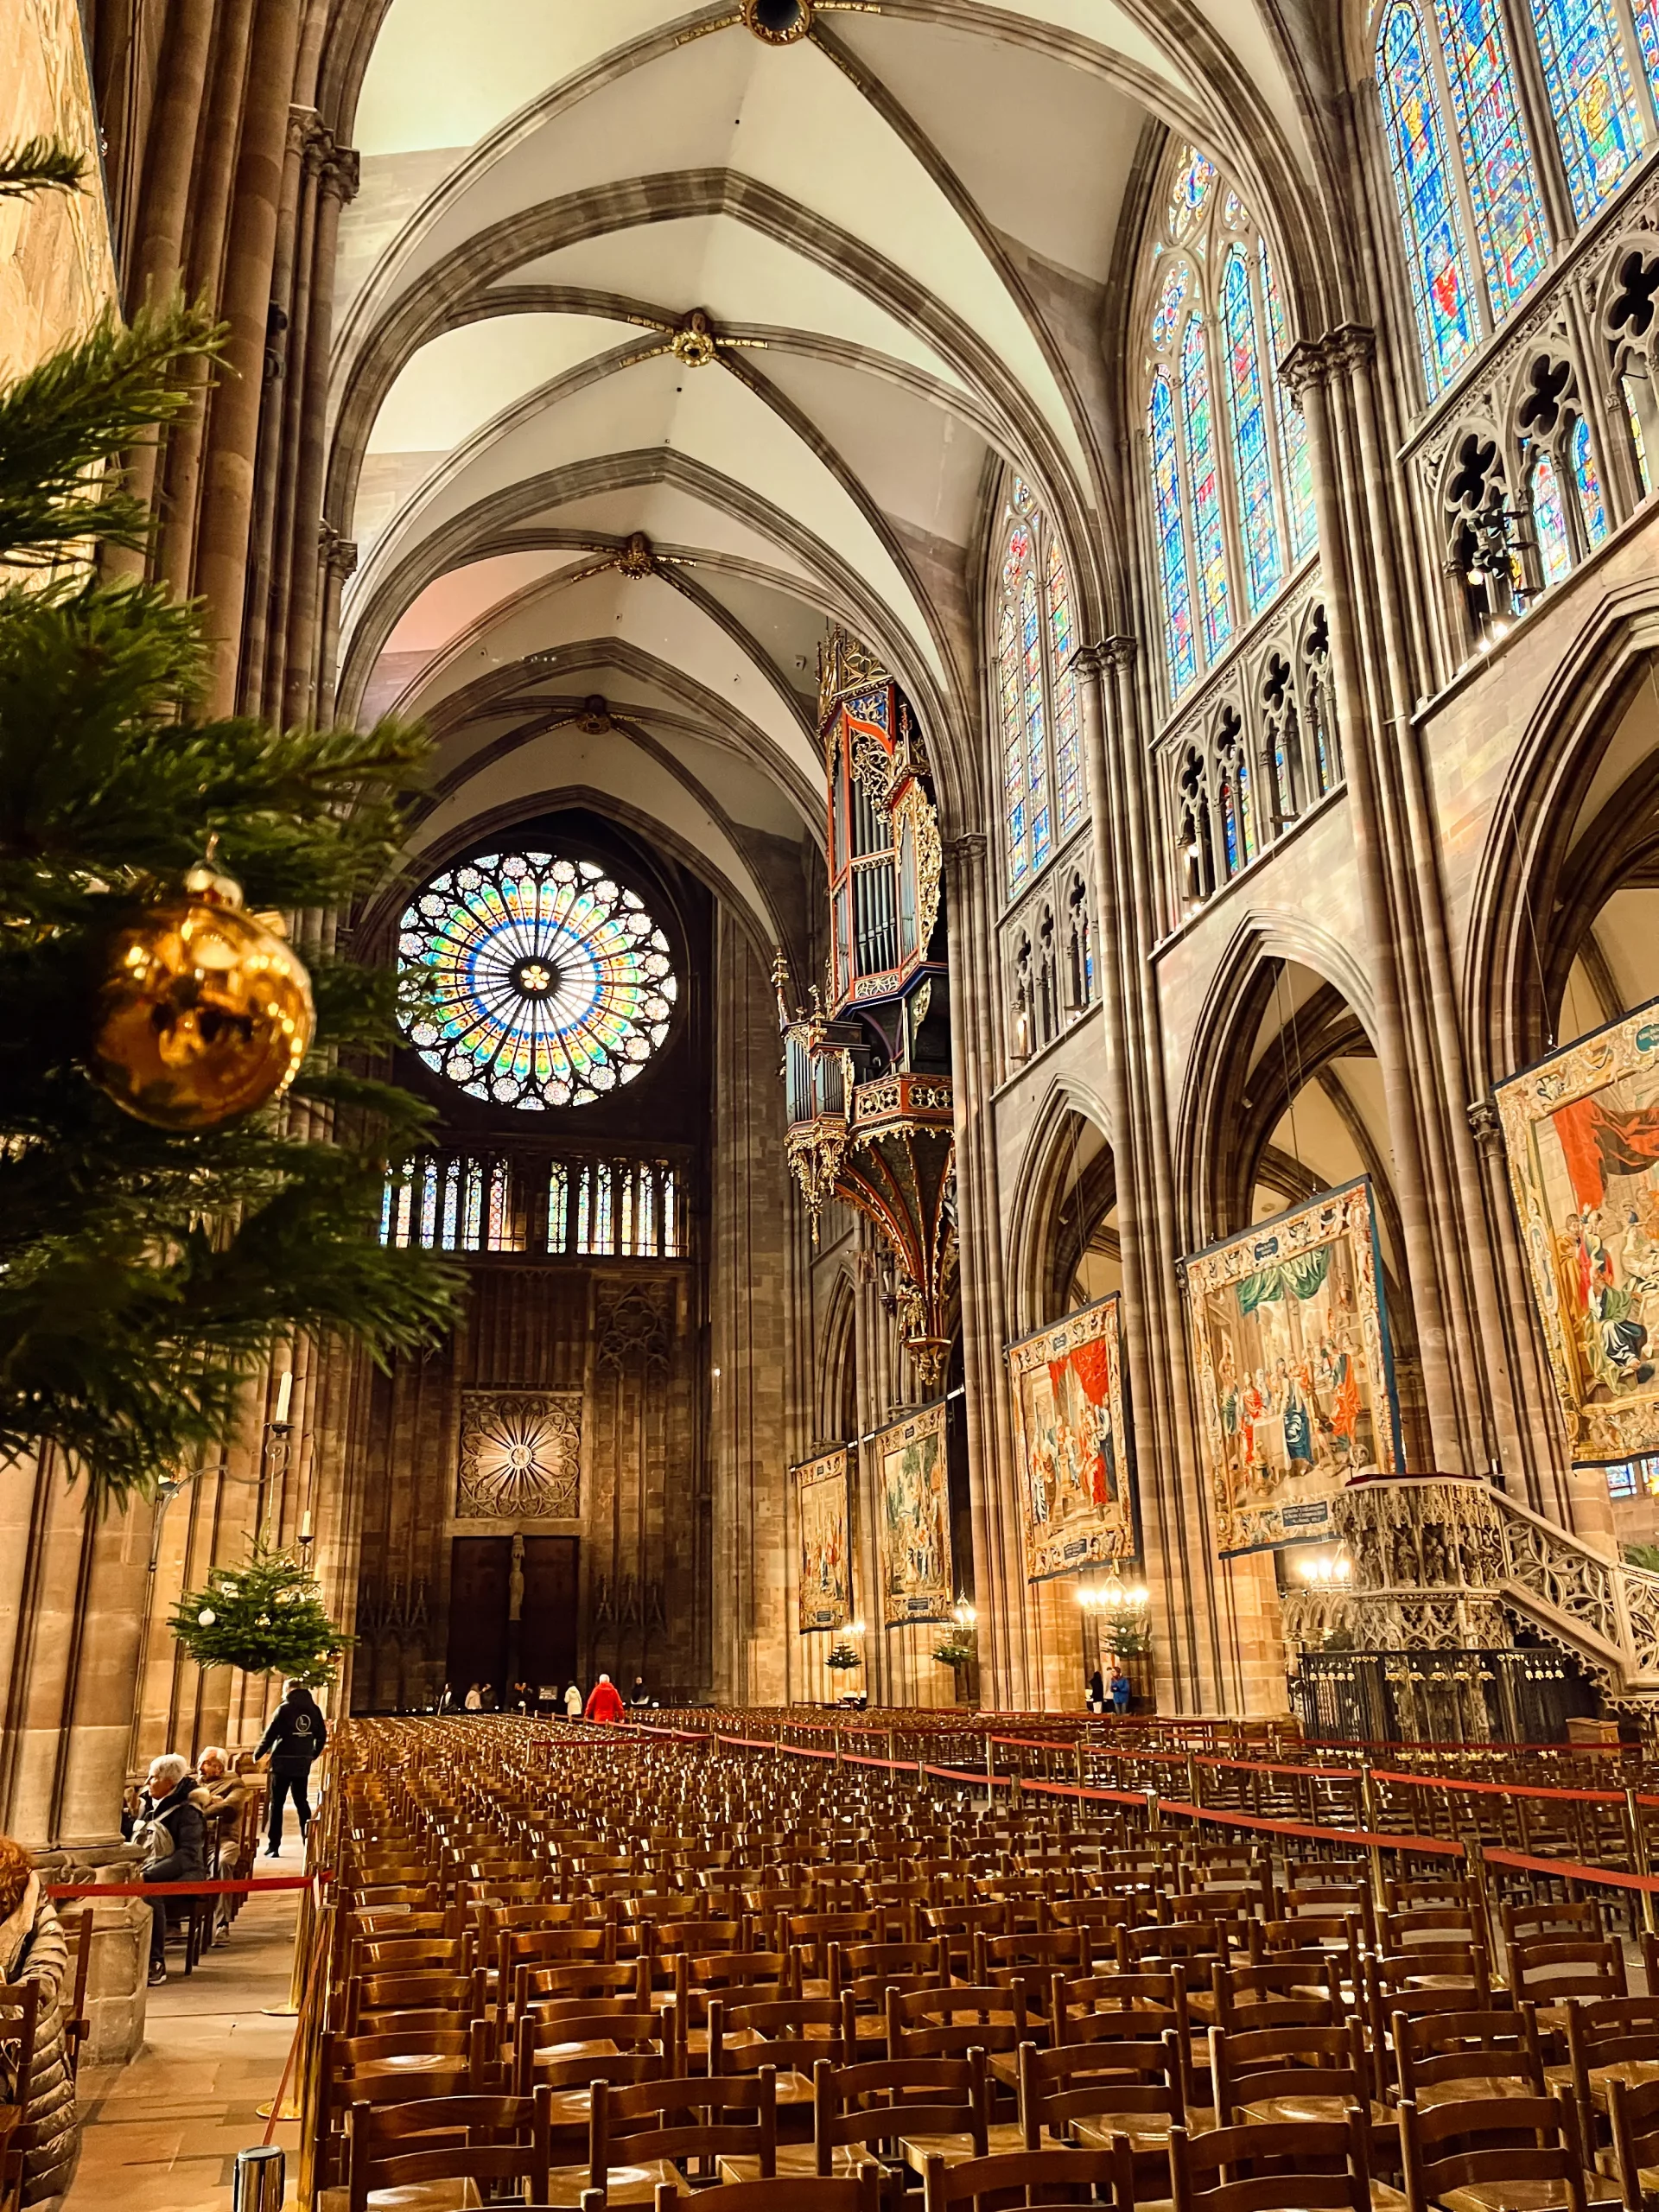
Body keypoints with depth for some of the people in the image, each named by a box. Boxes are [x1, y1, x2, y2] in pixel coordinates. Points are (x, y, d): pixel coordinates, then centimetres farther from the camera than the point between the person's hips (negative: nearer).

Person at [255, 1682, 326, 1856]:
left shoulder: (284, 1709, -8)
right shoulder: (314, 1709, 6)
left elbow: (270, 1734, -9)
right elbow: (322, 1736, 11)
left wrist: (258, 1754, 5)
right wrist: (313, 1754, 25)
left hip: (283, 1761, -4)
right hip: (303, 1762, 4)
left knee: (277, 1804, 4)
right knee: (302, 1802, 12)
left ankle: (273, 1846, 2)